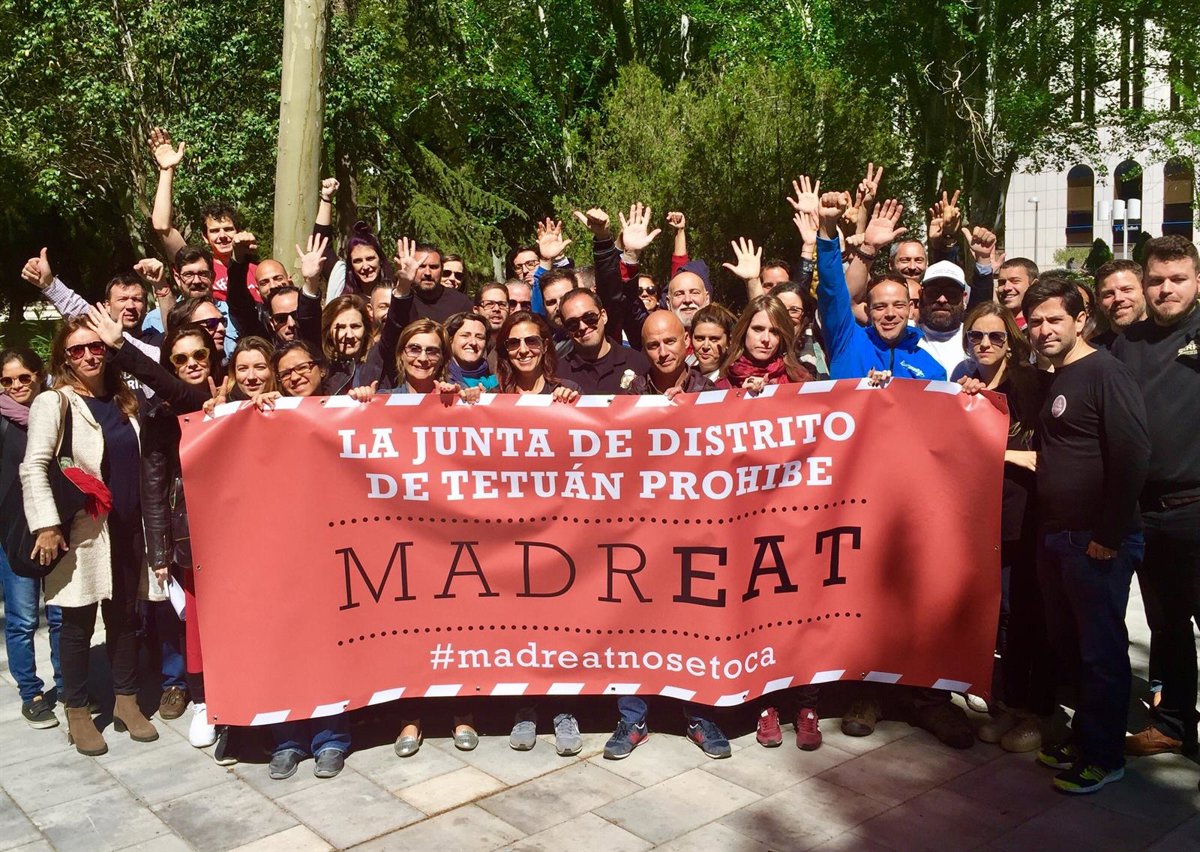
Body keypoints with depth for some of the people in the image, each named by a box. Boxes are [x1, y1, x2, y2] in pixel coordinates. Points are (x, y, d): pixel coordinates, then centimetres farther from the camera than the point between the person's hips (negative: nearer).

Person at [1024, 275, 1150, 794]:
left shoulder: (1104, 373, -13)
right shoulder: (1053, 381, 14)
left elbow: (1133, 455, -20)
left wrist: (1109, 536, -19)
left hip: (1098, 541, -8)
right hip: (1057, 536, 8)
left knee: (1101, 651, 3)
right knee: (1068, 646, 16)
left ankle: (1104, 756, 15)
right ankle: (1084, 736, 30)